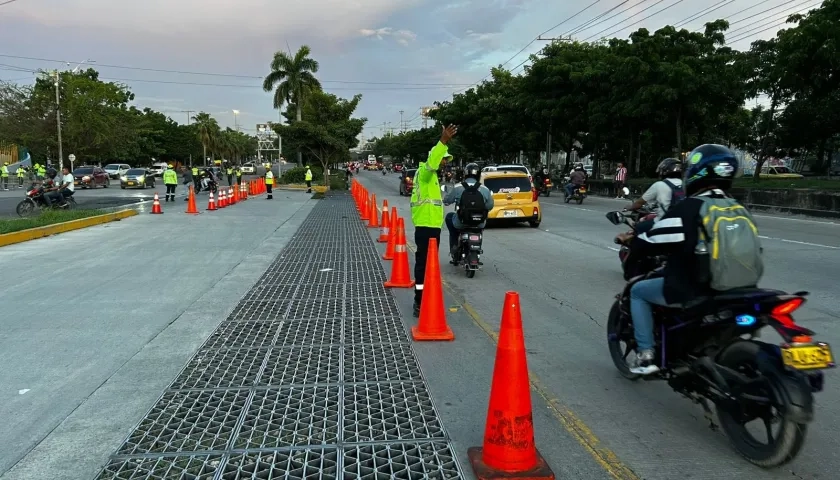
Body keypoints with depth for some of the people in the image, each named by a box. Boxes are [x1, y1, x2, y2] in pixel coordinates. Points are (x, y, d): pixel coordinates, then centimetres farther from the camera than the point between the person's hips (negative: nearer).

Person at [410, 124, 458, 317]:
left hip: (431, 226, 10)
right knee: (424, 264, -11)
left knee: (428, 264, 17)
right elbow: (431, 161, -34)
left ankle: (424, 299, 28)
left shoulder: (431, 175, 19)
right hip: (426, 227, -10)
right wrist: (443, 142, -45)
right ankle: (420, 303, -11)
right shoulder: (424, 172, -11)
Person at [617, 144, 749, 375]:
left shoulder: (686, 209, -18)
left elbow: (652, 242, -13)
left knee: (638, 291, 15)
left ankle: (645, 355, 10)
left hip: (689, 291, -7)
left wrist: (631, 241, 9)